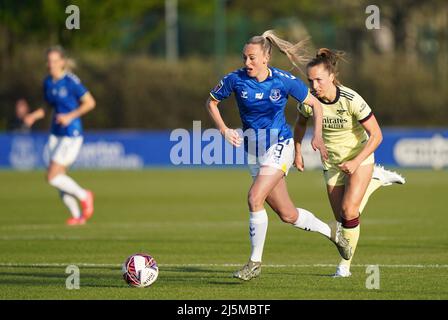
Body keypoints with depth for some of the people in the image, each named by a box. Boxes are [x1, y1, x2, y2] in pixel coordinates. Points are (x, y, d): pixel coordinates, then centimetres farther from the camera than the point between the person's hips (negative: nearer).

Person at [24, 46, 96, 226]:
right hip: (56, 134, 8)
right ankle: (77, 216, 20)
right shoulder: (48, 82, 7)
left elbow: (90, 103, -11)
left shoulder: (71, 81, -14)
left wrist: (70, 116, -19)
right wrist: (34, 116, 2)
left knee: (53, 177, -12)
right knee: (59, 177, 6)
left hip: (72, 135, -8)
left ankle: (84, 196, 10)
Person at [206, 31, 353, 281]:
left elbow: (315, 104, 1)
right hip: (253, 149, 4)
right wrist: (224, 130, -6)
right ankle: (332, 233, 33)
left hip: (279, 146, -4)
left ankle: (255, 262, -12)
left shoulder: (285, 81, -12)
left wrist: (318, 136, -9)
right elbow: (212, 102, 8)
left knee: (255, 198, -23)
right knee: (288, 215, 8)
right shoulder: (236, 79, -8)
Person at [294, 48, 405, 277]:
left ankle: (345, 265, -2)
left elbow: (376, 135, -21)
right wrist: (297, 152, 5)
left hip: (359, 157, -4)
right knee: (343, 219, 5)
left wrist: (356, 162, -27)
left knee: (349, 210, -20)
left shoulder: (351, 100, -27)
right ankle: (376, 179, 31)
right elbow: (301, 124, 9)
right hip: (332, 162, 4)